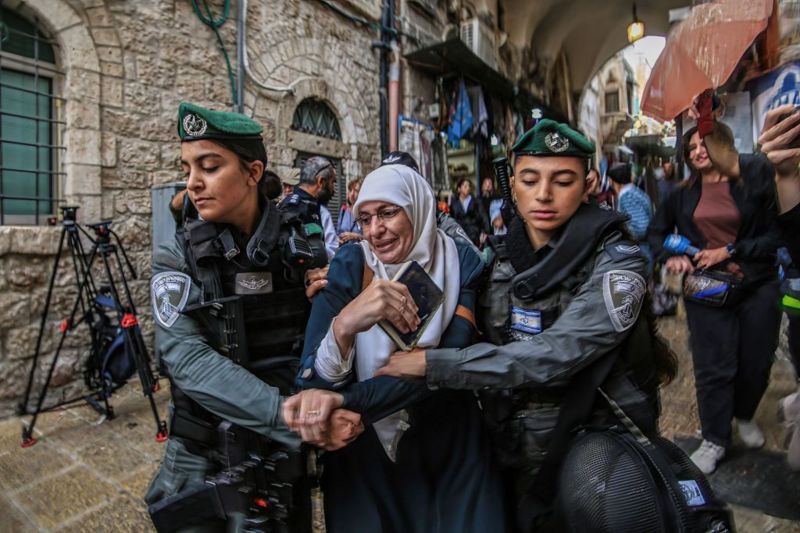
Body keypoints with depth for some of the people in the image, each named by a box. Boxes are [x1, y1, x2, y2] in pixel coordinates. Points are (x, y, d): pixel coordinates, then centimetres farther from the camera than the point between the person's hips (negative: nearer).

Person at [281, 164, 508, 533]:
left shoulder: (461, 263, -12)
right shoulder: (349, 267, -13)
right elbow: (313, 382, -19)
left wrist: (345, 401, -34)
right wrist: (343, 325, -41)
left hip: (451, 445, 1)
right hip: (364, 450, 0)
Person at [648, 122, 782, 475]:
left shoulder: (756, 179, -4)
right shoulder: (684, 194, 3)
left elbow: (778, 234, -8)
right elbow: (656, 232, 12)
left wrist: (729, 251, -16)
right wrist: (669, 258, -7)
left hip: (757, 287, 0)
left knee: (756, 363, 15)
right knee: (713, 368, 4)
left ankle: (745, 417, 43)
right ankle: (714, 440, 19)